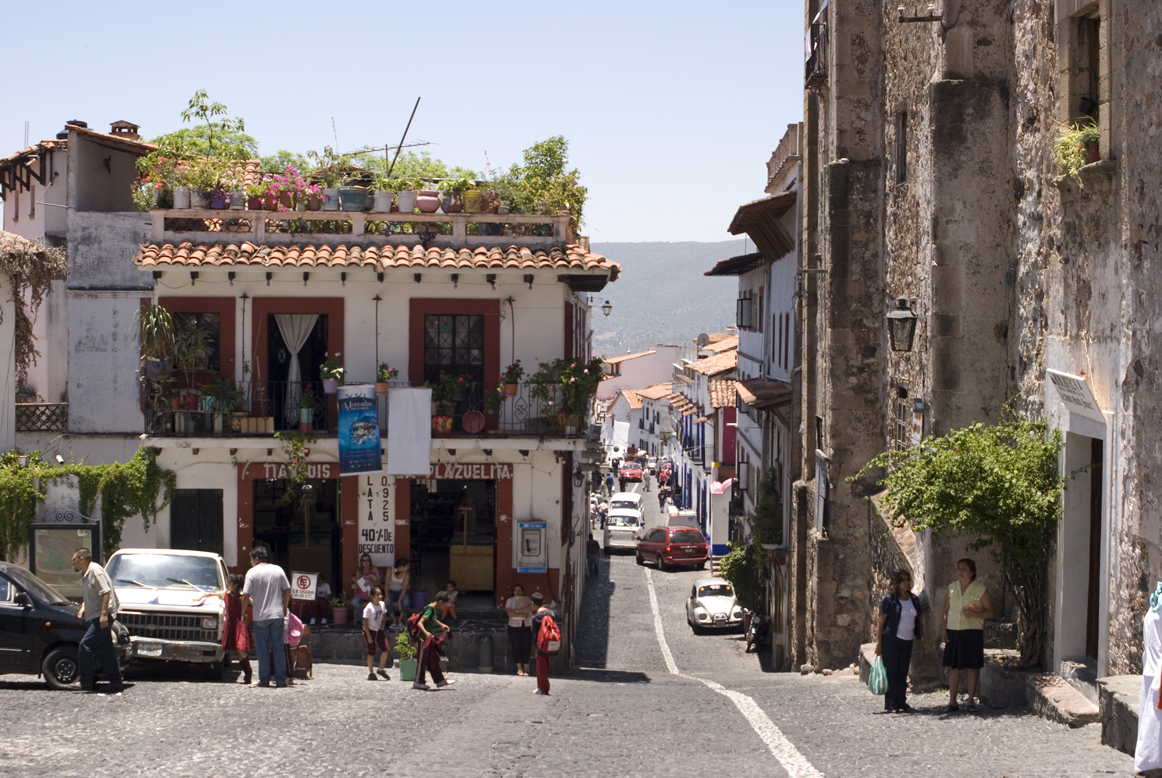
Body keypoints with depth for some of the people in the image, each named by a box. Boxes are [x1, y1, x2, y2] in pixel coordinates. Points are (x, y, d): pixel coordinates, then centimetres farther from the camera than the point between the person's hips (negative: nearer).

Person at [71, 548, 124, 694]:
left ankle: (86, 682, -10)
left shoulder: (95, 571, -14)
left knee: (86, 645, -13)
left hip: (102, 617, -10)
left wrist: (103, 614, -26)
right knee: (105, 651, 7)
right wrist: (83, 608, 13)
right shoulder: (85, 575, 17)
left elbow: (106, 592, -21)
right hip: (95, 617, 10)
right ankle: (116, 683, 8)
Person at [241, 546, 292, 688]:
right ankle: (281, 680, 4)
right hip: (277, 614, 3)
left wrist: (243, 613, 3)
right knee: (279, 648, 6)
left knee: (263, 649, 4)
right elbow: (287, 590, 8)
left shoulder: (252, 572, -5)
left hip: (260, 616, -3)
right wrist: (285, 607, 21)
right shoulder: (278, 570, 5)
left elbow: (246, 595, -9)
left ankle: (264, 679, 4)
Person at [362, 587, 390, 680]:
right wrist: (368, 636, -19)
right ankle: (371, 673, 13)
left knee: (385, 649, -5)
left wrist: (382, 625, 1)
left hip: (379, 630, 5)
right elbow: (365, 622, -18)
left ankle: (381, 669, 13)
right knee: (371, 652, 0)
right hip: (369, 631, -5)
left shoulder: (382, 604, -3)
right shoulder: (369, 607, -21)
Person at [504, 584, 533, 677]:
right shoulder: (510, 600, 6)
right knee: (516, 647, -4)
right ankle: (519, 668, 1)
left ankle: (526, 669, -2)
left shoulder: (527, 600, 7)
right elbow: (509, 612, -10)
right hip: (514, 627, 0)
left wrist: (517, 611, -21)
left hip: (526, 627, 0)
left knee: (526, 647, -4)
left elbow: (530, 608, -15)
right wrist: (522, 614, -16)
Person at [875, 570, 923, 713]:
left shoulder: (914, 600, 12)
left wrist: (920, 638, 13)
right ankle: (890, 704, -1)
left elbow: (919, 620, 19)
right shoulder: (888, 599, -6)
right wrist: (879, 642, -10)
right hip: (891, 641, -6)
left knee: (903, 673, 9)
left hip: (907, 642, 6)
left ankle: (902, 702, 14)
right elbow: (881, 621, -7)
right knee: (891, 672, -4)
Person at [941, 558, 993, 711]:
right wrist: (944, 627, 5)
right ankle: (952, 701, 6)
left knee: (973, 667, 0)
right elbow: (946, 609, 16)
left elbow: (989, 612, 0)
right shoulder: (952, 587, 11)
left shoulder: (980, 589, -1)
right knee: (953, 666, 2)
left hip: (973, 631, -3)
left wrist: (975, 614, -17)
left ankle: (971, 700, 9)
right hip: (953, 631, 3)